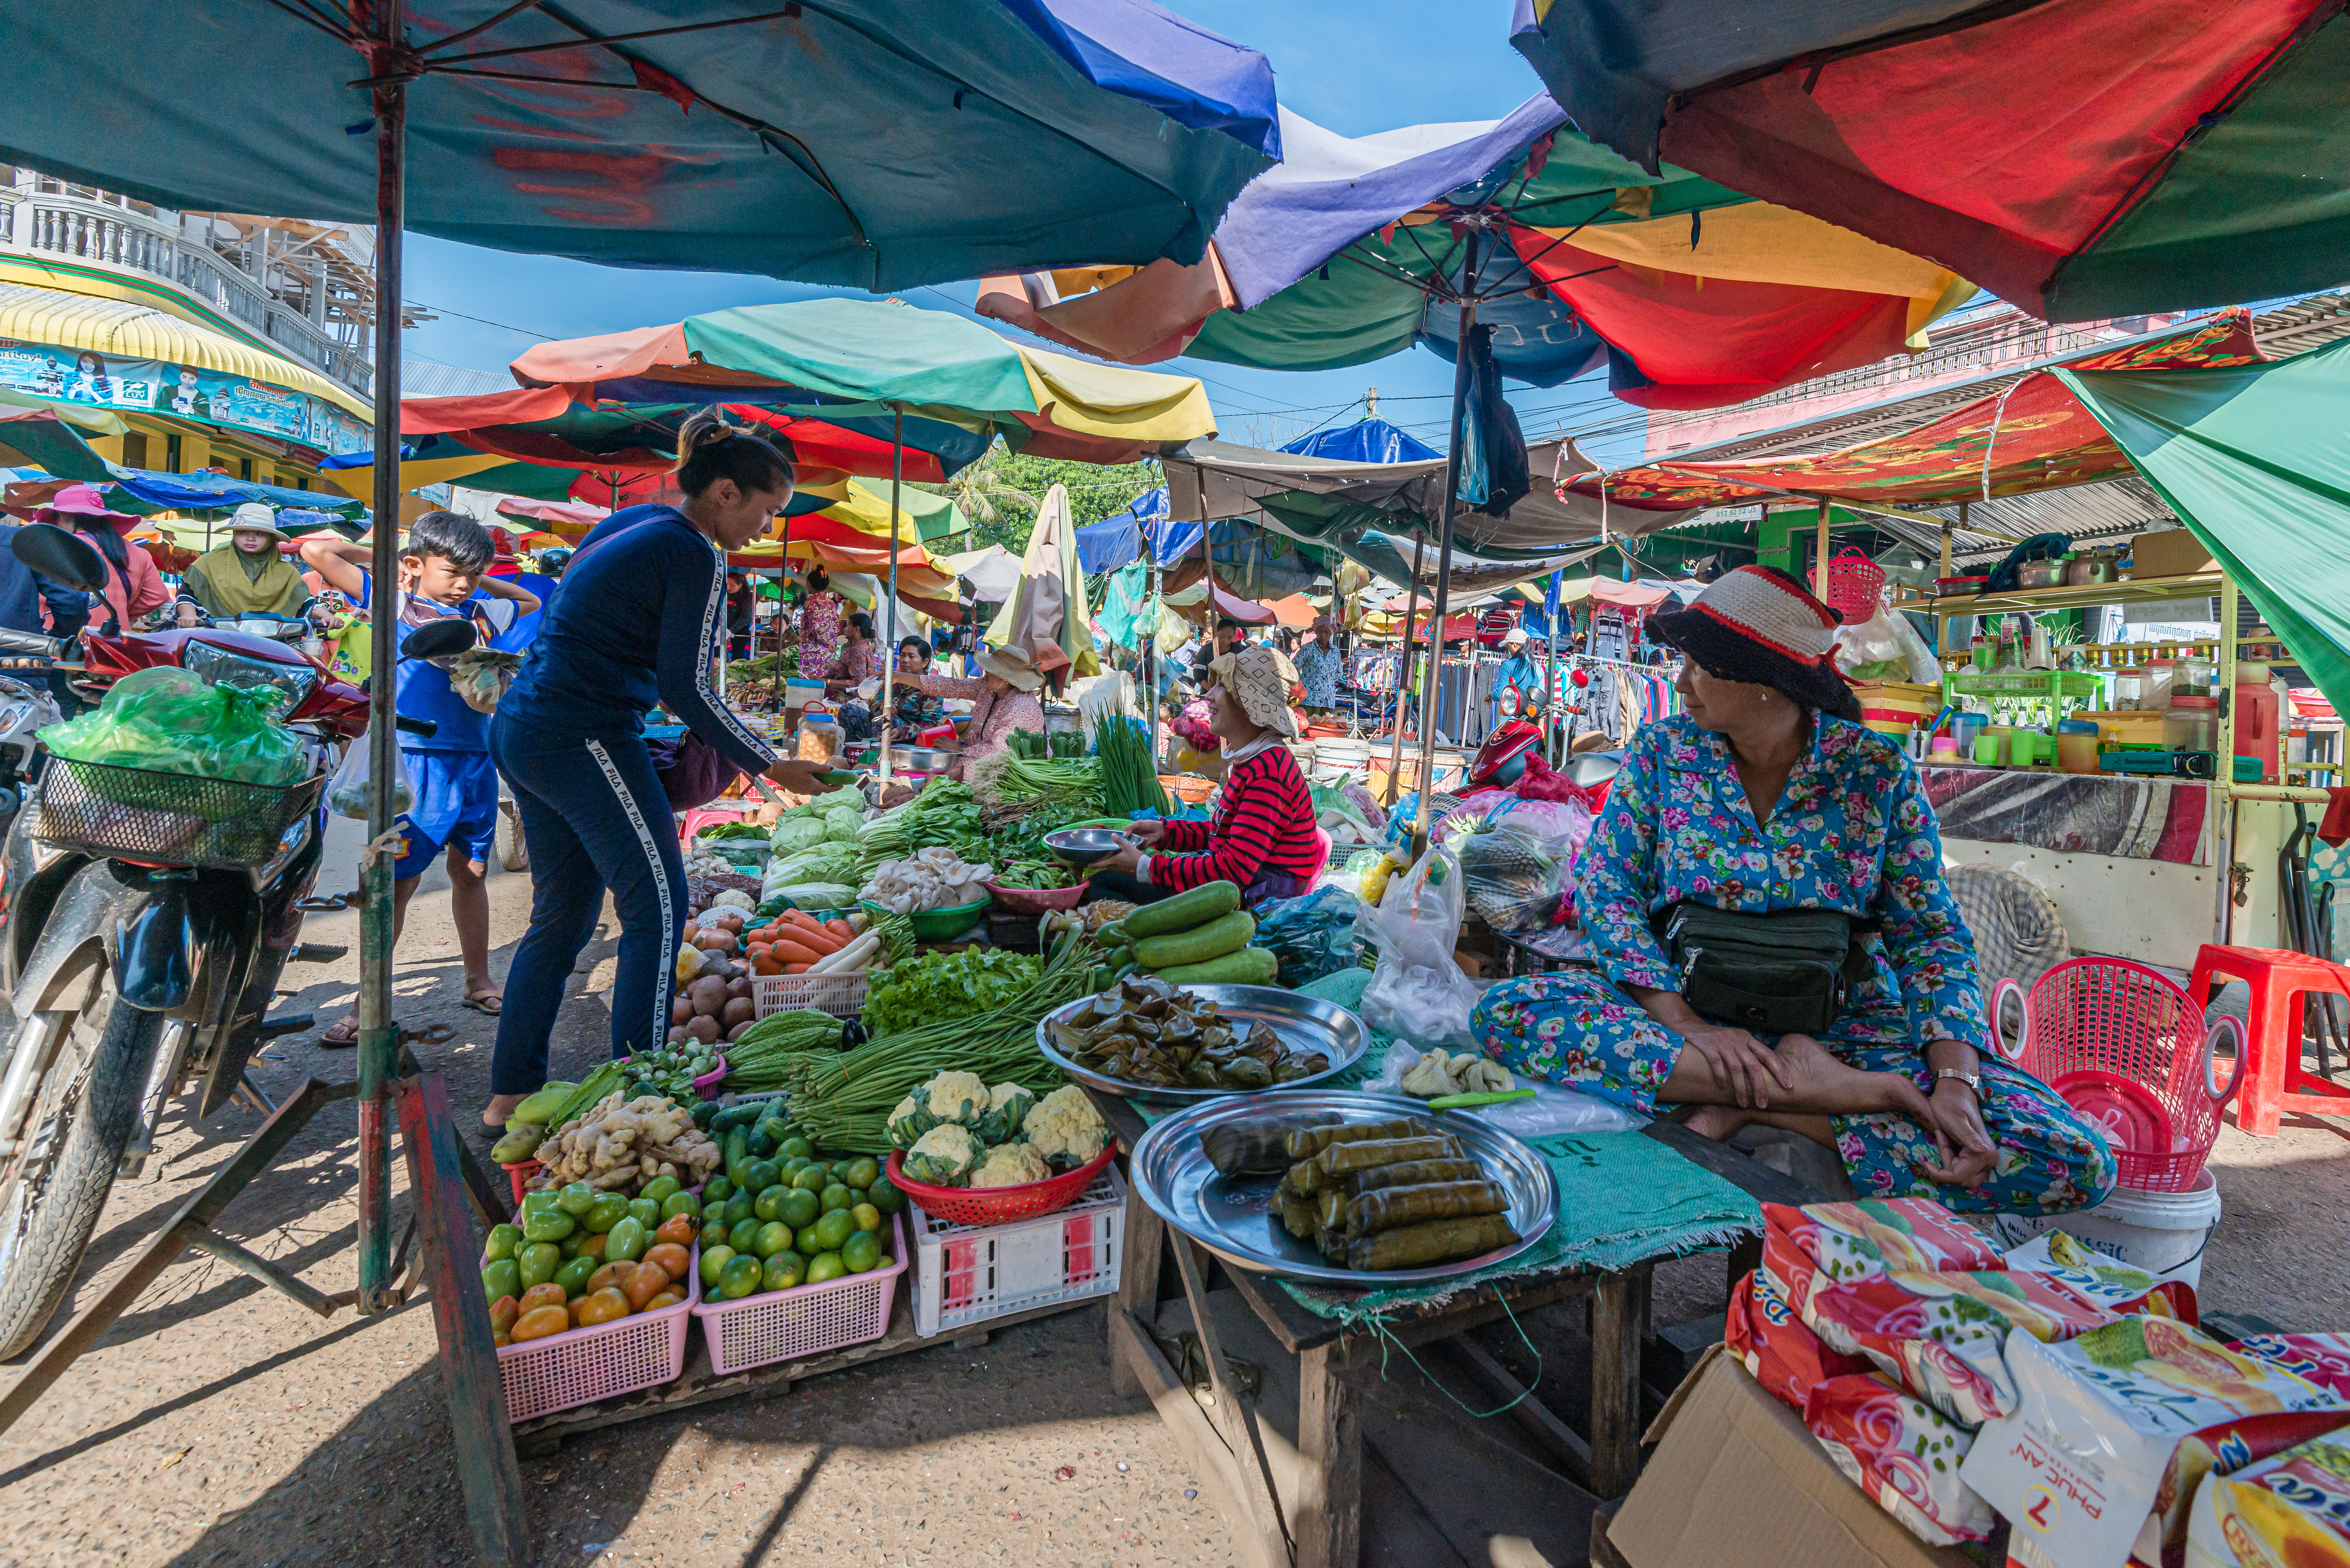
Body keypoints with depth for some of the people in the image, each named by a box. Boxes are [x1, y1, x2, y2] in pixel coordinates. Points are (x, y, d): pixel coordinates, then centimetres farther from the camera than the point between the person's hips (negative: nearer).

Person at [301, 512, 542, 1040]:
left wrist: (478, 578, 20)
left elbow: (531, 601, 33)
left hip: (476, 760, 5)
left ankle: (478, 982, 26)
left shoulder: (481, 612, 13)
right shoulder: (393, 602, 2)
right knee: (398, 879, -3)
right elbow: (314, 550, 1)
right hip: (417, 759, -4)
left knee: (471, 871, 14)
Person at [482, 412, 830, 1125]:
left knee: (562, 916, 16)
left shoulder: (628, 522, 16)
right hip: (583, 739, -10)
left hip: (520, 727, 10)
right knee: (658, 906, -3)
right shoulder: (696, 557, -12)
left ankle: (511, 1091, 24)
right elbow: (686, 688, -15)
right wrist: (771, 766, -8)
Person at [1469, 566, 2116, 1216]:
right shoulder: (1663, 754, -1)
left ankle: (1759, 1109, -15)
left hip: (1846, 1027, 0)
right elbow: (1606, 887, -7)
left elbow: (1931, 932, -2)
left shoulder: (1878, 772, -3)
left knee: (2076, 1162, -20)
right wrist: (1681, 1021, -21)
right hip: (1693, 1009, 0)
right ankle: (1806, 1089, -24)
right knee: (1506, 1012, -29)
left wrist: (1955, 1081, -18)